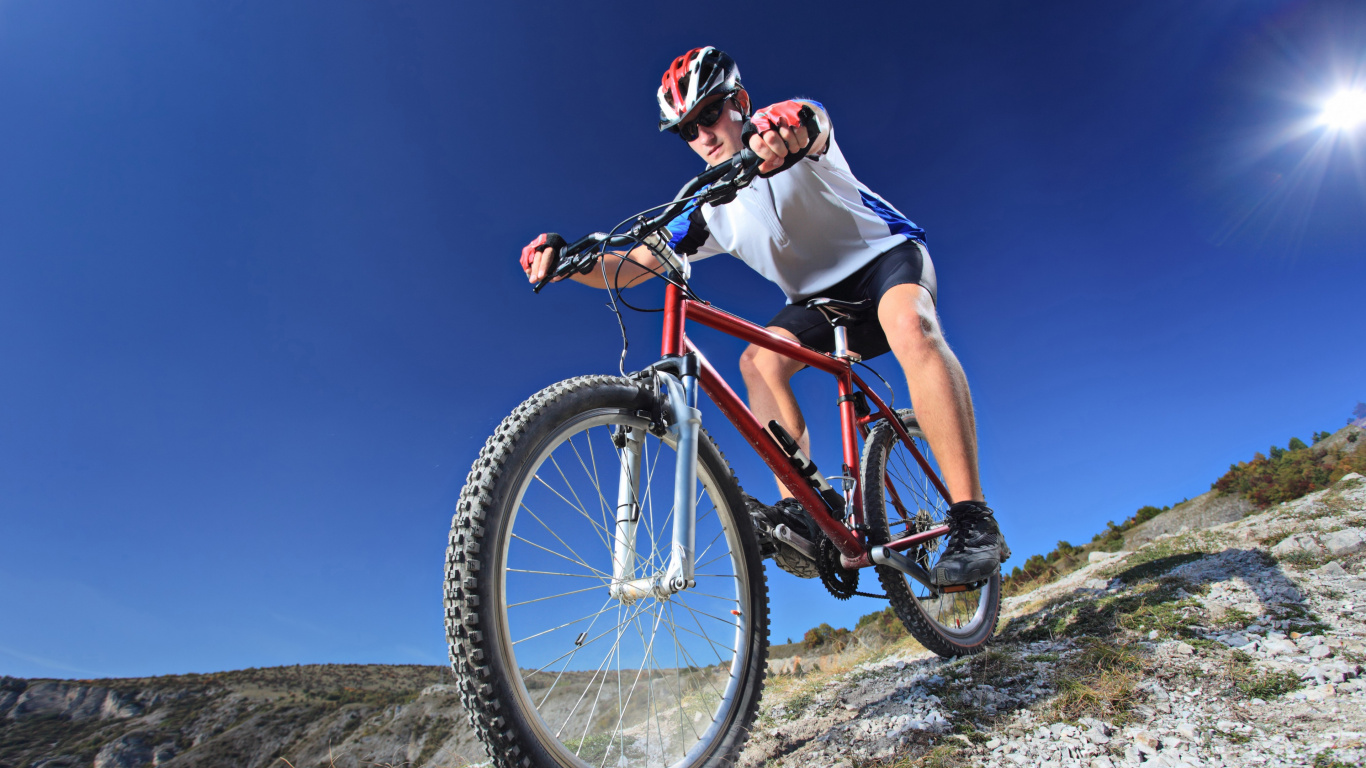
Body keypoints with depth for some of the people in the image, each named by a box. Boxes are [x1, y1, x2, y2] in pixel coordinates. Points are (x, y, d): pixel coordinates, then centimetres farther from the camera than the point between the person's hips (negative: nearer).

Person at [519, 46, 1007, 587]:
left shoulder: (791, 137, -17)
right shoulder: (710, 210, -5)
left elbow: (814, 119, -44)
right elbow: (630, 268, -11)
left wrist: (789, 126, -68)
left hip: (885, 253, -4)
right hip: (819, 295, 5)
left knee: (910, 327, -37)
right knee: (758, 360, -24)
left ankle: (972, 519, -35)